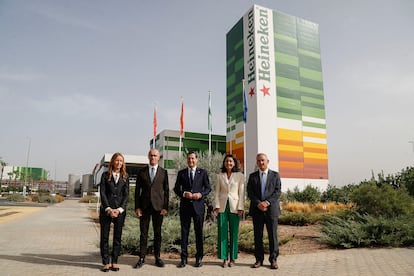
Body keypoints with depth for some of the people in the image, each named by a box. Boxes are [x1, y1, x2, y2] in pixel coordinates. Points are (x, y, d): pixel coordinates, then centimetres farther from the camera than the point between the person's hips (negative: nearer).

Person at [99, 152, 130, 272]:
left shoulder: (125, 177, 7)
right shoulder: (105, 175, 4)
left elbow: (126, 195, 2)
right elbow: (102, 193, -2)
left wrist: (119, 209, -10)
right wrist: (108, 209, -11)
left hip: (120, 210, 1)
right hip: (106, 210, -1)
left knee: (117, 237, 5)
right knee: (104, 236, 3)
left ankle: (114, 262, 16)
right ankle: (105, 262, 13)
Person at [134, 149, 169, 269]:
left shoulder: (163, 172, 4)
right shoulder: (141, 172, 6)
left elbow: (166, 190, 3)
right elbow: (137, 190, 5)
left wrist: (165, 207, -4)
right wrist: (137, 207, -2)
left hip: (158, 206, 0)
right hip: (144, 206, 0)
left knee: (157, 233, 8)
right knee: (143, 233, 5)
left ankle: (157, 257, 19)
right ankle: (142, 258, 16)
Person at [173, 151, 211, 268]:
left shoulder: (203, 172, 5)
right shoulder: (181, 173, 8)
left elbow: (208, 188, 6)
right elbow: (176, 188, 7)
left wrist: (201, 194, -13)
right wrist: (183, 194, -11)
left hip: (198, 205, -1)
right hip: (185, 205, 1)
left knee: (199, 232, 6)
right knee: (184, 232, 5)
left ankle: (199, 258, 19)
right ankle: (184, 258, 15)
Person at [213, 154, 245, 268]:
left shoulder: (240, 176, 4)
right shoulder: (220, 176, 10)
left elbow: (241, 193, 1)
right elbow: (217, 192, 8)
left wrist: (240, 208, -7)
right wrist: (216, 206, -3)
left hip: (234, 206, -1)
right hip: (222, 206, 2)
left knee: (234, 233, 2)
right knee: (222, 232, 1)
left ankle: (232, 258, 14)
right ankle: (224, 258, 10)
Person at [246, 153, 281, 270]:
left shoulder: (275, 175, 7)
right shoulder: (252, 176, 10)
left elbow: (278, 191, -1)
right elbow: (250, 193, 3)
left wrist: (267, 202, -13)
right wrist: (258, 203, -12)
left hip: (271, 208, -1)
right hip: (257, 210, 1)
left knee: (273, 235, 2)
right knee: (258, 236, 5)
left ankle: (273, 260, 12)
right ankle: (259, 259, 15)